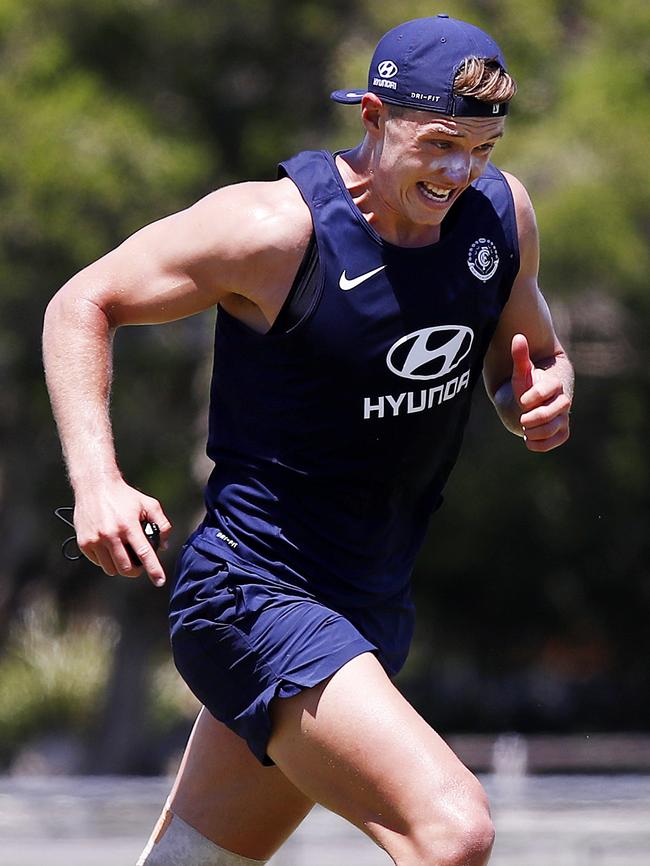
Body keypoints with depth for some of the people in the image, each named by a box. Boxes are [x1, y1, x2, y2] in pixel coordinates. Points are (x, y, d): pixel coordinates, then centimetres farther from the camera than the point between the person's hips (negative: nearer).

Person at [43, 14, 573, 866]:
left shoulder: (500, 213, 2)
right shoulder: (276, 228, -16)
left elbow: (534, 356, 19)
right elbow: (82, 305, -7)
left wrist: (543, 397, -6)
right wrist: (96, 482, -21)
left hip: (371, 607, 8)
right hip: (255, 596, -8)